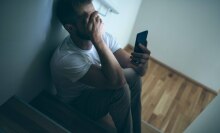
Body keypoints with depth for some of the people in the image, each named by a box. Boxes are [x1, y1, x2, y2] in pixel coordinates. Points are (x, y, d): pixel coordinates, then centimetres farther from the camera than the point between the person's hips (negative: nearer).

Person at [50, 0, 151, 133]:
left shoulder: (104, 37, -16)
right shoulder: (65, 58, -35)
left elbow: (139, 70, -15)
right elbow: (116, 81, -40)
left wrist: (142, 62, -38)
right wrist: (97, 40, -45)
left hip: (97, 92, 7)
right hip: (76, 106, -6)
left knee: (133, 75, -12)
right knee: (120, 89, -29)